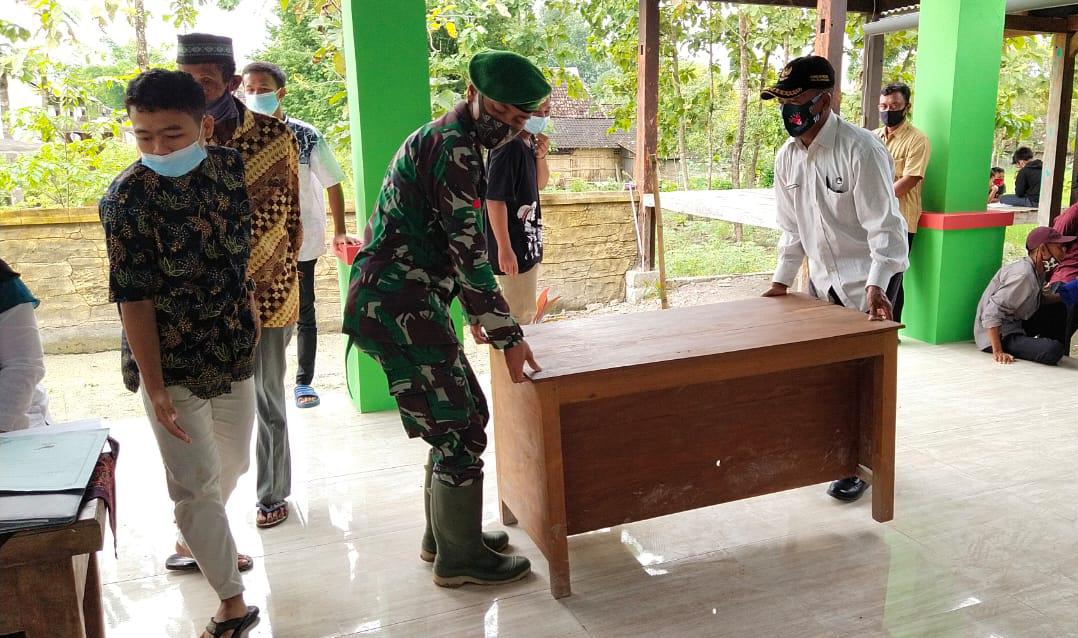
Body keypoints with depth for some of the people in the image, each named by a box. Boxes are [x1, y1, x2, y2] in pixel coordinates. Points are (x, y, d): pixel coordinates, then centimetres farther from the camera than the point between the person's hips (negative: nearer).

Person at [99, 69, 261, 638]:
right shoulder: (127, 197, -18)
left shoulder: (230, 168, -4)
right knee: (196, 483, 0)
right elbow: (134, 298, -18)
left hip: (234, 354, 6)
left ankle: (193, 541, 49)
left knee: (232, 462, 21)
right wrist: (155, 387, -19)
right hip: (172, 364, -5)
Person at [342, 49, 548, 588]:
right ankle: (460, 559, 15)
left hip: (406, 301, 10)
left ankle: (444, 535, 32)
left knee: (464, 416, 17)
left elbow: (454, 244, 25)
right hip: (397, 306, -10)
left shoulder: (450, 140, 18)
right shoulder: (452, 145, -15)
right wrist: (507, 335, -15)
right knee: (459, 430, -2)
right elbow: (469, 250, -20)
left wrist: (475, 309, 29)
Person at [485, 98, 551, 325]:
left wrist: (541, 156, -3)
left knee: (526, 311, 20)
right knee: (521, 315, -3)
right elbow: (495, 199, -23)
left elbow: (540, 184, 18)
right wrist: (504, 249, -24)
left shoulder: (529, 142, 7)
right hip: (513, 248, -10)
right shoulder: (509, 146, -20)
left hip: (527, 245, 10)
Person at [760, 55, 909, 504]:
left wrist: (875, 287, -33)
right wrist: (781, 281, 5)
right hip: (823, 279, 6)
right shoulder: (787, 156, 0)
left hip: (869, 280, -6)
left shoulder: (861, 149, -22)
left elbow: (884, 226, -23)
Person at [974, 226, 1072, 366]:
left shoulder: (1037, 272, 5)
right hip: (998, 334, -10)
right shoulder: (1024, 275, -23)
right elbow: (991, 313, -29)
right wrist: (998, 352, -30)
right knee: (1053, 351, -27)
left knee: (1058, 309, 16)